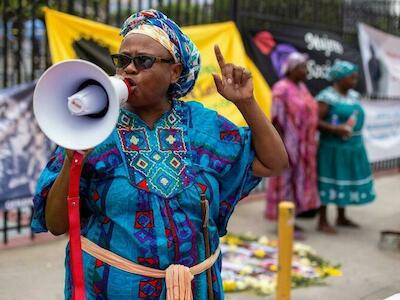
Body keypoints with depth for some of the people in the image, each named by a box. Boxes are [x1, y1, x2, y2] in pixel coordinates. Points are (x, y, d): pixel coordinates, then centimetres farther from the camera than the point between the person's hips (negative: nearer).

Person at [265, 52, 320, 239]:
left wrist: (309, 145, 16)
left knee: (298, 180, 13)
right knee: (285, 180, -1)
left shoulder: (302, 88, 12)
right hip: (289, 144, -9)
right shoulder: (282, 89, -13)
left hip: (303, 145, 9)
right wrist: (282, 146, -20)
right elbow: (277, 119, -16)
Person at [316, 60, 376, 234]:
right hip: (333, 147, -8)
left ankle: (341, 217, 28)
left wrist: (356, 135, 15)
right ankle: (323, 221, 7)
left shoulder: (353, 96, 11)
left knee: (347, 180, 14)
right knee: (329, 181, -3)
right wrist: (335, 129, -26)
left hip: (353, 146, 8)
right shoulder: (327, 97, -13)